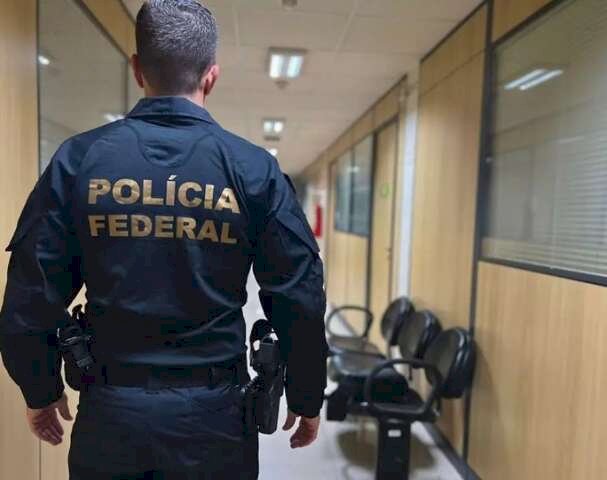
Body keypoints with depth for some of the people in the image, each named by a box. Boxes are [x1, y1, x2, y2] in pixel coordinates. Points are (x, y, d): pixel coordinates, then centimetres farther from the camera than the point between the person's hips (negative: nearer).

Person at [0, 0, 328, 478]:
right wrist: (308, 398, 6)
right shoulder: (254, 169, -10)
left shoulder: (78, 159, -6)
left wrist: (41, 390, 13)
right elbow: (299, 301, -9)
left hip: (110, 408, 1)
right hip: (212, 411, 0)